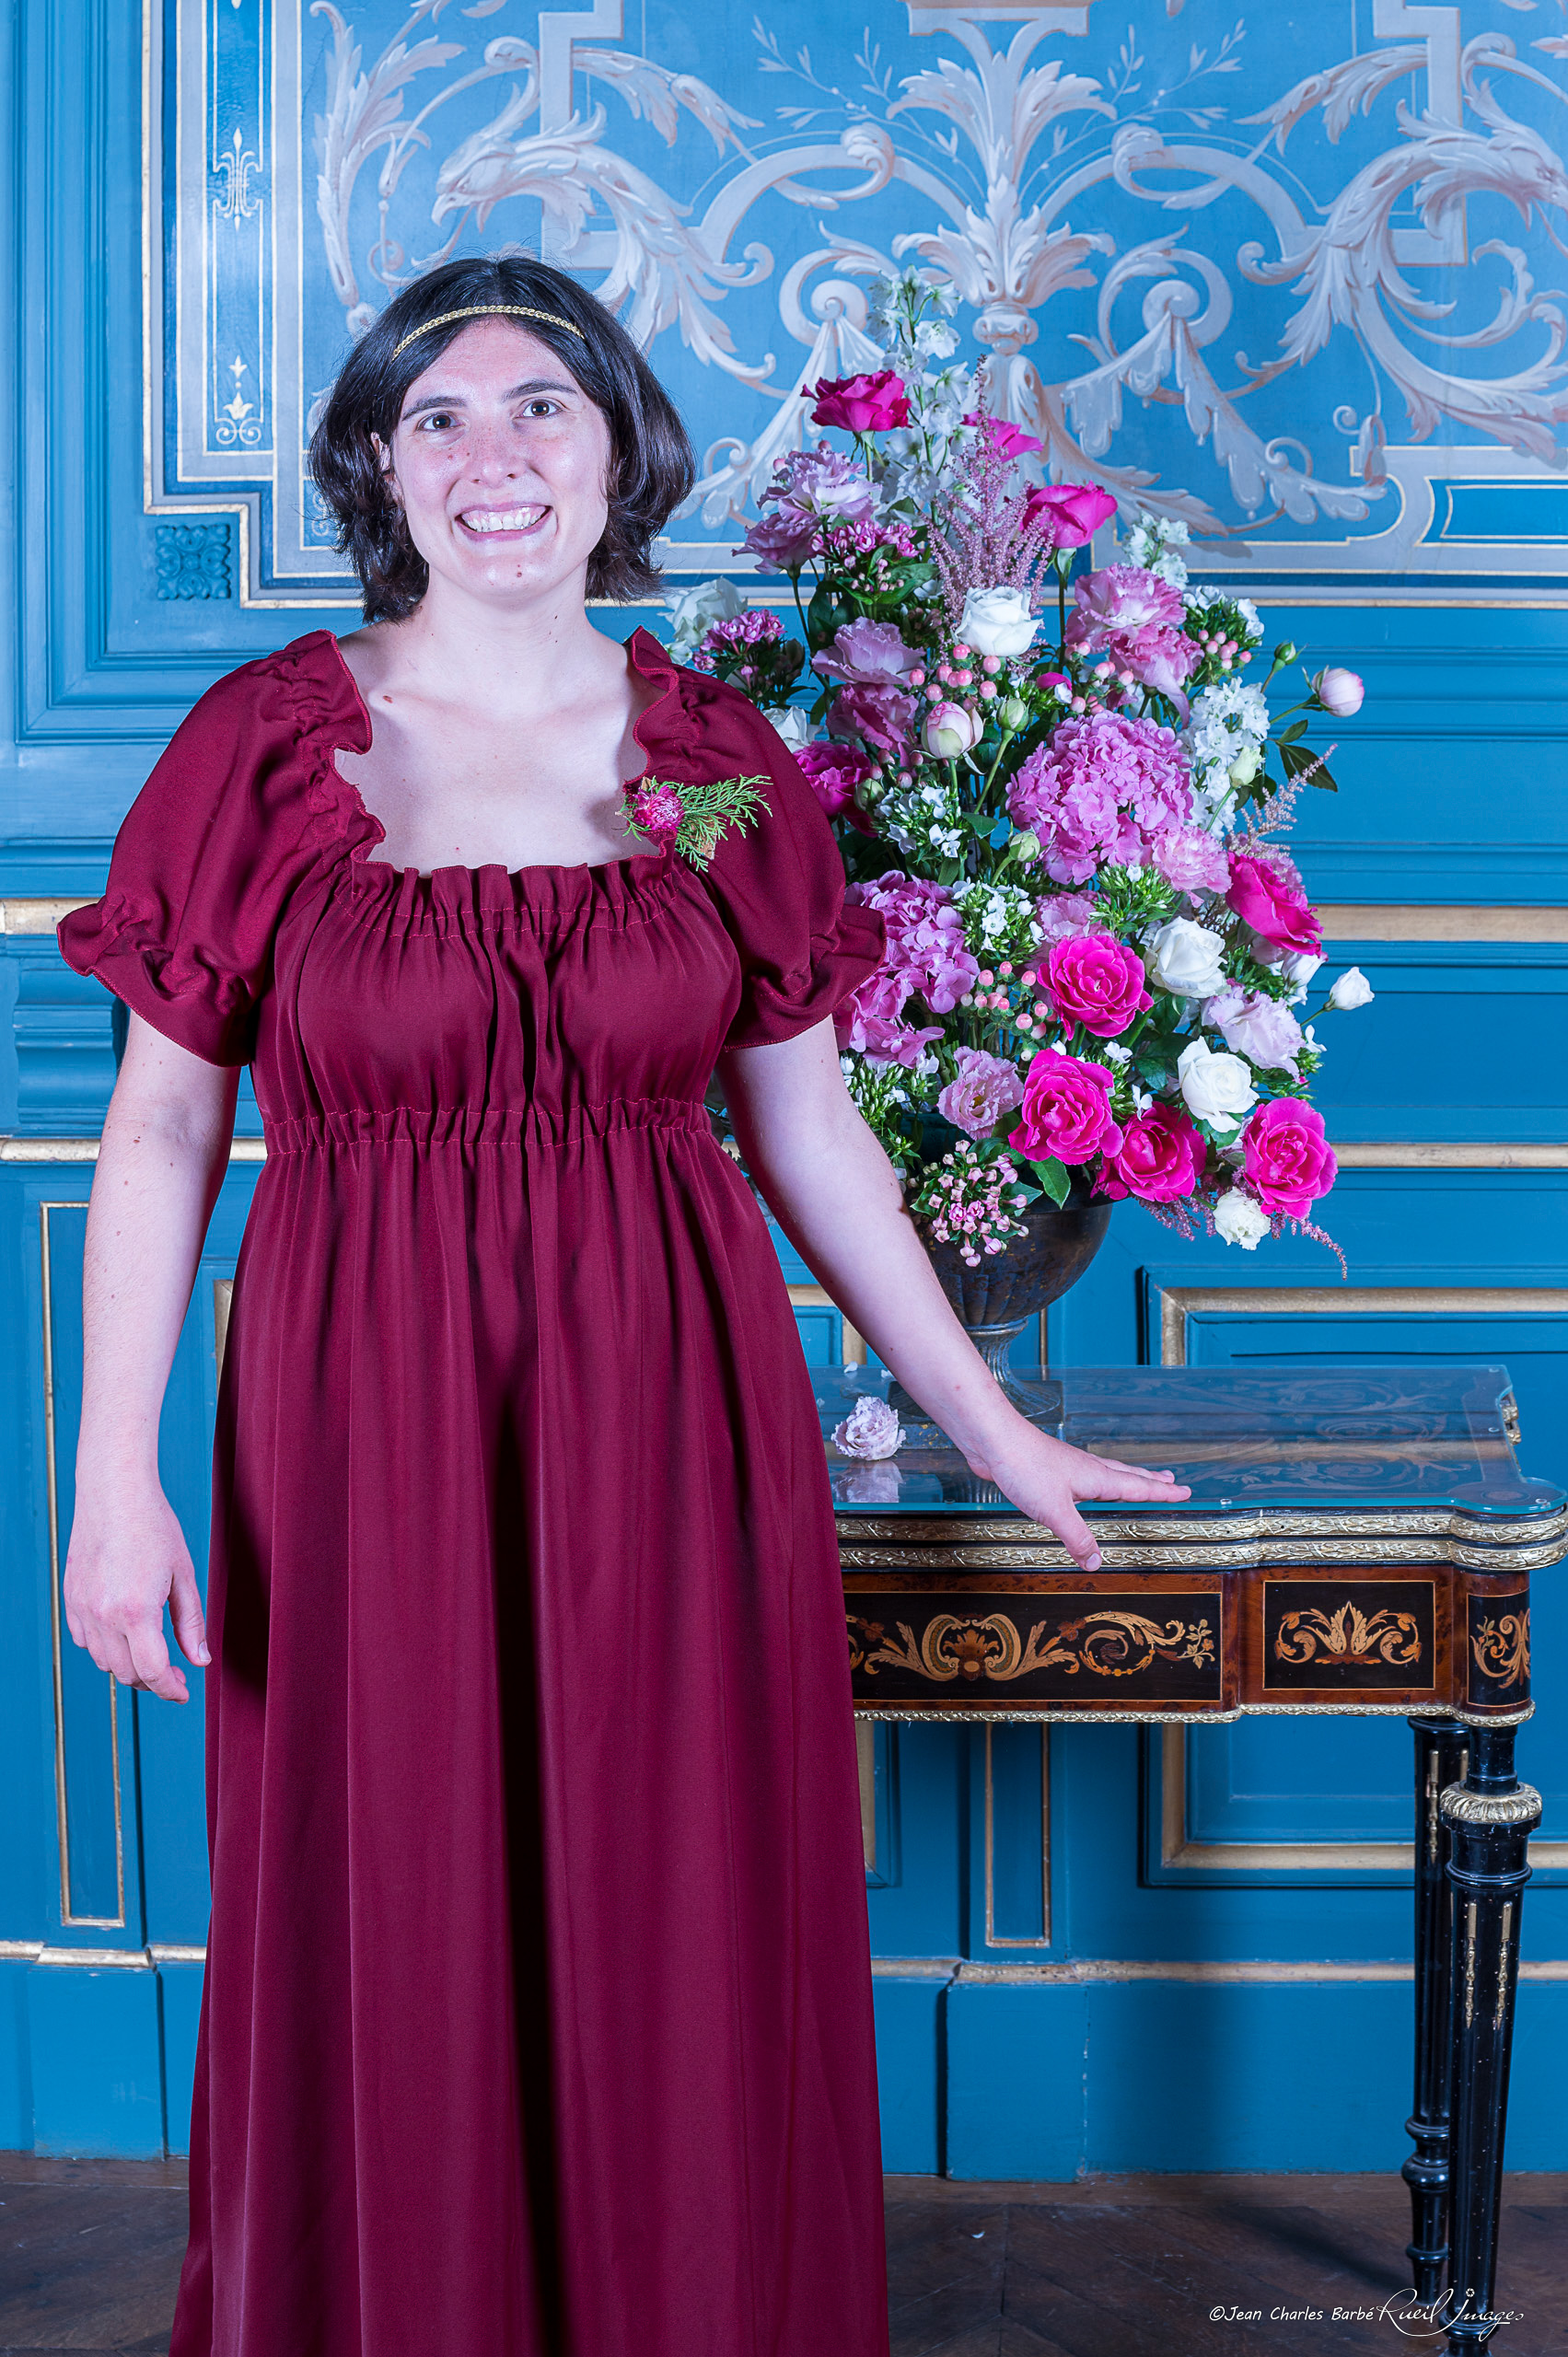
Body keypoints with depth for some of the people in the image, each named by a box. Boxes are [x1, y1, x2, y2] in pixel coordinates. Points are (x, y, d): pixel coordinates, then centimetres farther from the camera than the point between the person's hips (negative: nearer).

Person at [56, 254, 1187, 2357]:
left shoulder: (719, 758, 4)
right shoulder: (266, 742, -1)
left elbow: (807, 1130, 10)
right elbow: (162, 1126, -1)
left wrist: (996, 1430, 12)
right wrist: (115, 1471, -9)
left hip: (673, 1416, 1)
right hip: (366, 1426, -1)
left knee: (679, 1970, 9)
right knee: (389, 1969, 8)